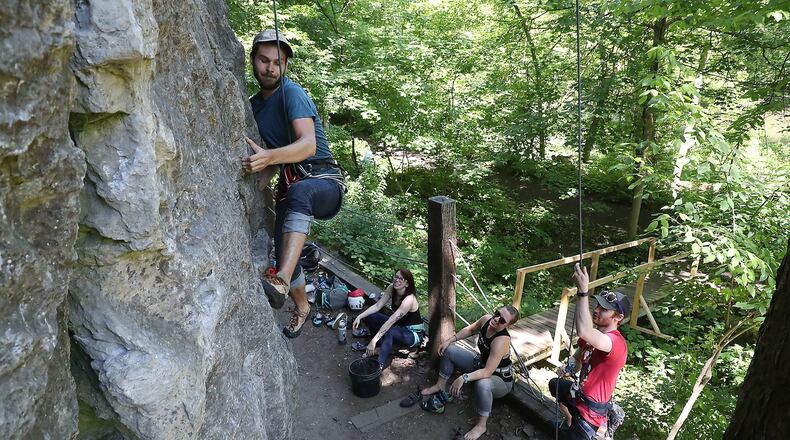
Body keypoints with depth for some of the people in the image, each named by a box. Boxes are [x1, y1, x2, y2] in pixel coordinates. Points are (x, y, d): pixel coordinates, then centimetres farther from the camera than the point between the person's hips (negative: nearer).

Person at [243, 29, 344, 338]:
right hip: (288, 184, 7)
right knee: (283, 255, 5)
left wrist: (269, 157, -48)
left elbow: (308, 145, -30)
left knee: (298, 192, -42)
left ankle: (282, 282, -53)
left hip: (323, 182, -7)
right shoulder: (254, 104, 12)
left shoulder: (292, 93, -13)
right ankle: (301, 307, 32)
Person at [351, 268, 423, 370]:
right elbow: (377, 306, -8)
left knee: (389, 332, -40)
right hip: (398, 325, 7)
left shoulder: (409, 299, -32)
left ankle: (379, 364, -37)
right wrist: (360, 317, -20)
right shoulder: (392, 288, -11)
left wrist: (374, 340, -41)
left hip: (413, 333, -7)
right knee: (368, 316, -11)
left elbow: (391, 321, -38)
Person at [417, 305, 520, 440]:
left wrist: (464, 378, -48)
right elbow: (470, 329, 6)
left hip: (501, 380, -8)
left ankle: (481, 425, -19)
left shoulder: (501, 340, -36)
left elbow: (487, 372, -39)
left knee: (482, 383, -42)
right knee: (449, 350, 1)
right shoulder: (486, 319, -16)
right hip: (481, 364, 8)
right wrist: (450, 340, -2)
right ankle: (440, 386, 21)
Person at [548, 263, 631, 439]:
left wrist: (583, 291, -52)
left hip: (591, 408, -9)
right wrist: (570, 367, -12)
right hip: (581, 393, 9)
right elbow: (578, 357, 11)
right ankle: (571, 423, 47)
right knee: (555, 384, 34)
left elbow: (583, 332, -53)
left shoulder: (617, 343, -32)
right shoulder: (594, 333, -3)